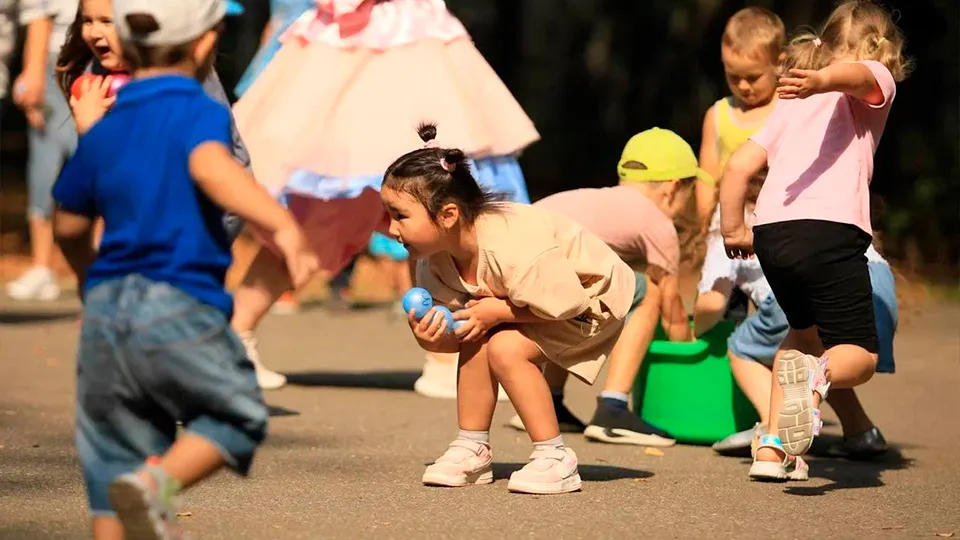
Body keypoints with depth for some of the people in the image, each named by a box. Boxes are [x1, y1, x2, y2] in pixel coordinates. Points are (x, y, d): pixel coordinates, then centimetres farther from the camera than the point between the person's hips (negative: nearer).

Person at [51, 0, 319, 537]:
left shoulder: (104, 131, 14)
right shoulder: (200, 113, -4)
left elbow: (69, 224, 23)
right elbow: (210, 166, -27)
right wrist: (284, 225, -38)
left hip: (105, 312, 6)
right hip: (179, 307, -6)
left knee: (114, 456, 12)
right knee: (238, 413, 10)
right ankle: (156, 480, -14)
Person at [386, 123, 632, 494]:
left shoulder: (511, 250, -38)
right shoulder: (434, 263, -12)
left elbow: (569, 302, -32)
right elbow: (455, 334, -3)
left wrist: (497, 312, -28)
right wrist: (431, 339, -27)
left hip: (592, 296, -8)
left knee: (506, 347, -24)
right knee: (474, 340, -10)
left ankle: (554, 458, -17)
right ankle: (472, 449, 5)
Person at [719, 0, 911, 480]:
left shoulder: (792, 105, 28)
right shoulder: (875, 81, 13)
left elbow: (738, 165, 20)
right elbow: (851, 73, -12)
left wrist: (733, 231, 31)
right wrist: (821, 81, -34)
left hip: (771, 233, 6)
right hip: (830, 229, -6)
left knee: (804, 332, 29)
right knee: (859, 355, 2)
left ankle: (771, 447, 21)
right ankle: (815, 378, -32)